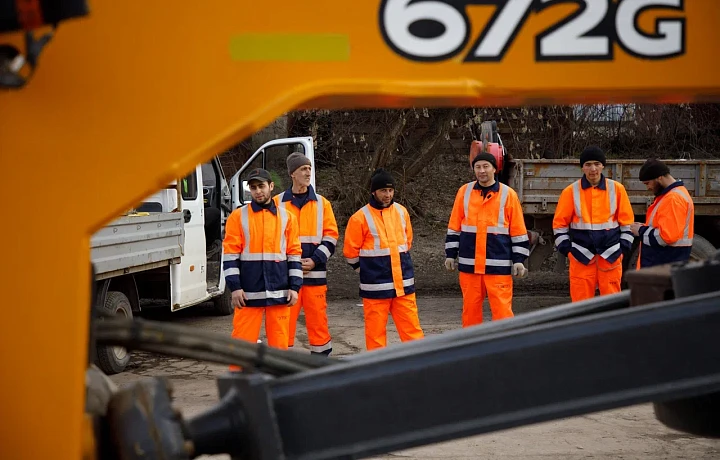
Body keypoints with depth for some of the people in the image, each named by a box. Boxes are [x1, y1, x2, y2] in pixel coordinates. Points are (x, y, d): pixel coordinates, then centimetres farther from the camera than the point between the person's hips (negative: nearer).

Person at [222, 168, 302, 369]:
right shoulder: (238, 216, 3)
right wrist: (235, 287, -8)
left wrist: (294, 287, 3)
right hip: (248, 291, -2)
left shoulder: (287, 217, 9)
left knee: (279, 342, 7)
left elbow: (294, 254, 10)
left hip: (279, 291, 2)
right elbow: (230, 254, 0)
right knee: (243, 341, -1)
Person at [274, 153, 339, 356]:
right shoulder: (278, 203, 5)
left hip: (315, 273, 1)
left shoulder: (322, 203, 7)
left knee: (317, 318, 3)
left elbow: (331, 236, 6)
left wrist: (315, 260, -7)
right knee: (285, 320, 1)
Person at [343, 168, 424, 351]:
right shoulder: (361, 217, -9)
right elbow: (350, 251, -3)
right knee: (376, 328, 3)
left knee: (411, 325, 6)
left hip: (404, 282, 4)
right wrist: (366, 270, 6)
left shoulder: (402, 212, 6)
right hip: (376, 286, -4)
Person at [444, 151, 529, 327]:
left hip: (498, 264, -2)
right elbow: (454, 227, 12)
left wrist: (519, 260, 0)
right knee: (470, 308, 9)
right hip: (469, 263, 2)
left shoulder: (508, 194, 1)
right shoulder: (464, 192, 6)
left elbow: (518, 230, 3)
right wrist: (451, 254, 9)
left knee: (502, 308, -5)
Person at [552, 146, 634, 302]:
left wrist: (624, 246, 3)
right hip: (581, 256, 0)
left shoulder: (617, 189, 1)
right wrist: (566, 248, 0)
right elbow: (560, 222, 4)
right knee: (581, 302, 2)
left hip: (611, 255, 1)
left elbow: (626, 221, 7)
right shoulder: (571, 191, -1)